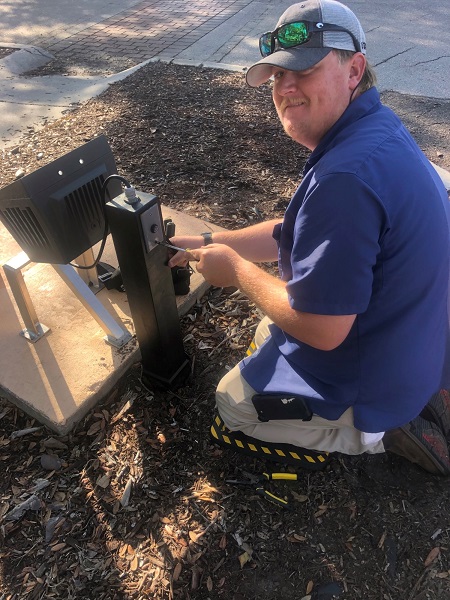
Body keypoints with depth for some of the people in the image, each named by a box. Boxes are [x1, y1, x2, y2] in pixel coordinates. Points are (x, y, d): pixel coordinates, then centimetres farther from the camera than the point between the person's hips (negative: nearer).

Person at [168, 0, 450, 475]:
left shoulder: (346, 176, -34)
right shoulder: (375, 128, 1)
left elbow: (321, 330, -31)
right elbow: (296, 232, 8)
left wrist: (236, 268, -17)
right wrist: (209, 243, 4)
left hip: (369, 375, -8)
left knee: (232, 405, 11)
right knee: (266, 332, 30)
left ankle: (381, 431, 5)